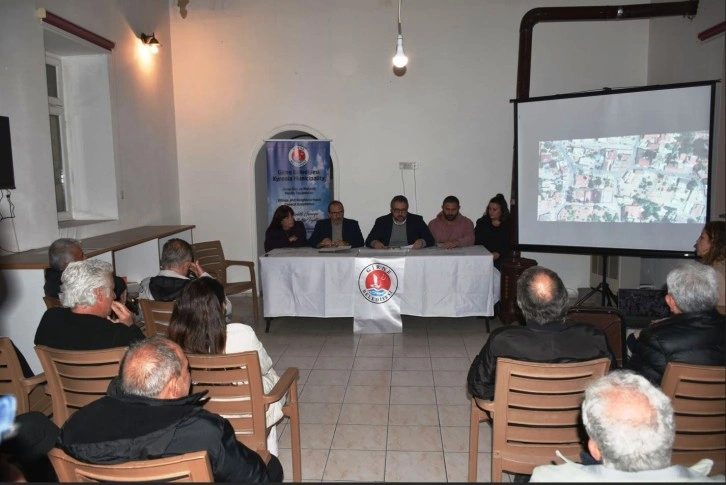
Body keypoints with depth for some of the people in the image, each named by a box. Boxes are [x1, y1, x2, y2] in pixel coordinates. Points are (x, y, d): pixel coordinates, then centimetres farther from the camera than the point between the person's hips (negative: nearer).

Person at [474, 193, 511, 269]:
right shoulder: (482, 222, 14)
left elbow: (510, 245, 0)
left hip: (501, 258, -1)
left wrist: (498, 254, -14)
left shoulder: (509, 225, 8)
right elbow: (476, 241, 8)